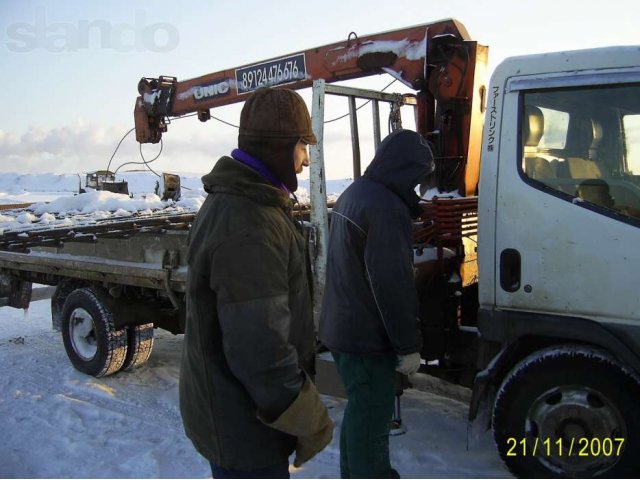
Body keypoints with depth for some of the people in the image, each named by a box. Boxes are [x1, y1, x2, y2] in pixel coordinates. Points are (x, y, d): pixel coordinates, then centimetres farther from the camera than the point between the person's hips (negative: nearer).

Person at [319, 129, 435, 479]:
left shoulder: (353, 193, 10)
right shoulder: (386, 206, -22)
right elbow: (393, 284, -24)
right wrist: (408, 345, -16)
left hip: (342, 327, 10)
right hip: (368, 335, -10)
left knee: (359, 410, 23)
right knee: (371, 417, 4)